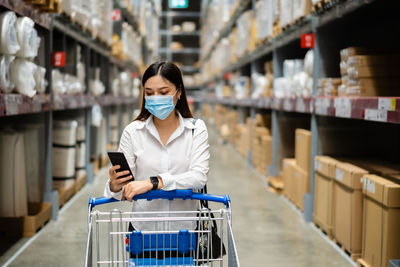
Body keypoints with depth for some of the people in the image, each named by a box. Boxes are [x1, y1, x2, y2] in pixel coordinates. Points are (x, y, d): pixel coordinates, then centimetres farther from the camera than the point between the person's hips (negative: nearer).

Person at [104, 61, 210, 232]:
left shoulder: (196, 129, 1)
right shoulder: (132, 132, 1)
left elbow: (199, 177, -12)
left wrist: (153, 182, -23)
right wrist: (114, 186, -24)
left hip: (185, 229, 0)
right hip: (143, 228, 1)